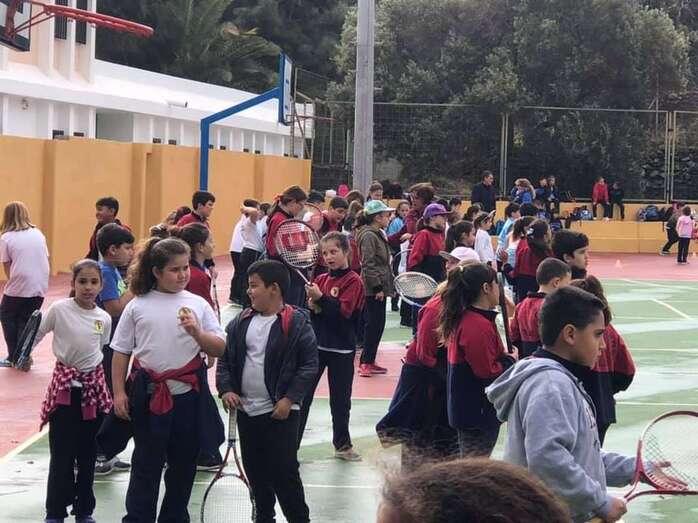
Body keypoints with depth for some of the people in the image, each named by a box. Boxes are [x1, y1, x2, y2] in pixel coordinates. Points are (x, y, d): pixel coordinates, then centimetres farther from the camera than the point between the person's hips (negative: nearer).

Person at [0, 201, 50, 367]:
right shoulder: (38, 234, 10)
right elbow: (46, 259, 10)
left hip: (19, 286, -4)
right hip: (40, 287, 4)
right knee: (26, 321, 16)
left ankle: (14, 356, 14)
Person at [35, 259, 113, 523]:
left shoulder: (104, 319, 2)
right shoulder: (59, 309, -10)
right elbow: (36, 333, -2)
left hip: (93, 386, 3)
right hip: (65, 385, -3)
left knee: (88, 454, 9)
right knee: (62, 455, -3)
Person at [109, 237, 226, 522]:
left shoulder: (197, 305, 2)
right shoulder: (138, 306, 0)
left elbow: (219, 349, 0)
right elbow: (121, 352, 4)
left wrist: (197, 333, -16)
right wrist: (119, 392, 0)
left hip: (188, 393, 2)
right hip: (149, 393, -2)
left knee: (184, 463, 11)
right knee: (146, 463, 4)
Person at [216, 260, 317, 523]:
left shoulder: (296, 323, -11)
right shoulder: (241, 322, 5)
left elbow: (309, 365, -10)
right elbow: (224, 358, 11)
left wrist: (290, 398, -15)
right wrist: (226, 389, -3)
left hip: (280, 412, -6)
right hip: (246, 411, 6)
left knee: (284, 470, -4)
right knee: (255, 470, 15)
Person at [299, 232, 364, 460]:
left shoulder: (353, 281, -8)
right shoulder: (320, 279, 8)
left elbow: (344, 311, -20)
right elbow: (306, 311, 10)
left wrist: (321, 298, -27)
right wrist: (311, 305, -11)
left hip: (341, 350, -4)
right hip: (315, 345, 4)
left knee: (340, 400, 9)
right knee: (302, 395, 4)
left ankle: (342, 445, 25)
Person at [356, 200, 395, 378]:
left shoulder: (378, 234, 16)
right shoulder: (368, 236, -15)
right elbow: (368, 264, -20)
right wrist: (377, 287, -20)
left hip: (379, 287, 10)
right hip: (374, 289, -10)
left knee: (377, 324, 12)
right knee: (374, 324, -7)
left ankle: (369, 361, 18)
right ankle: (365, 363, -3)